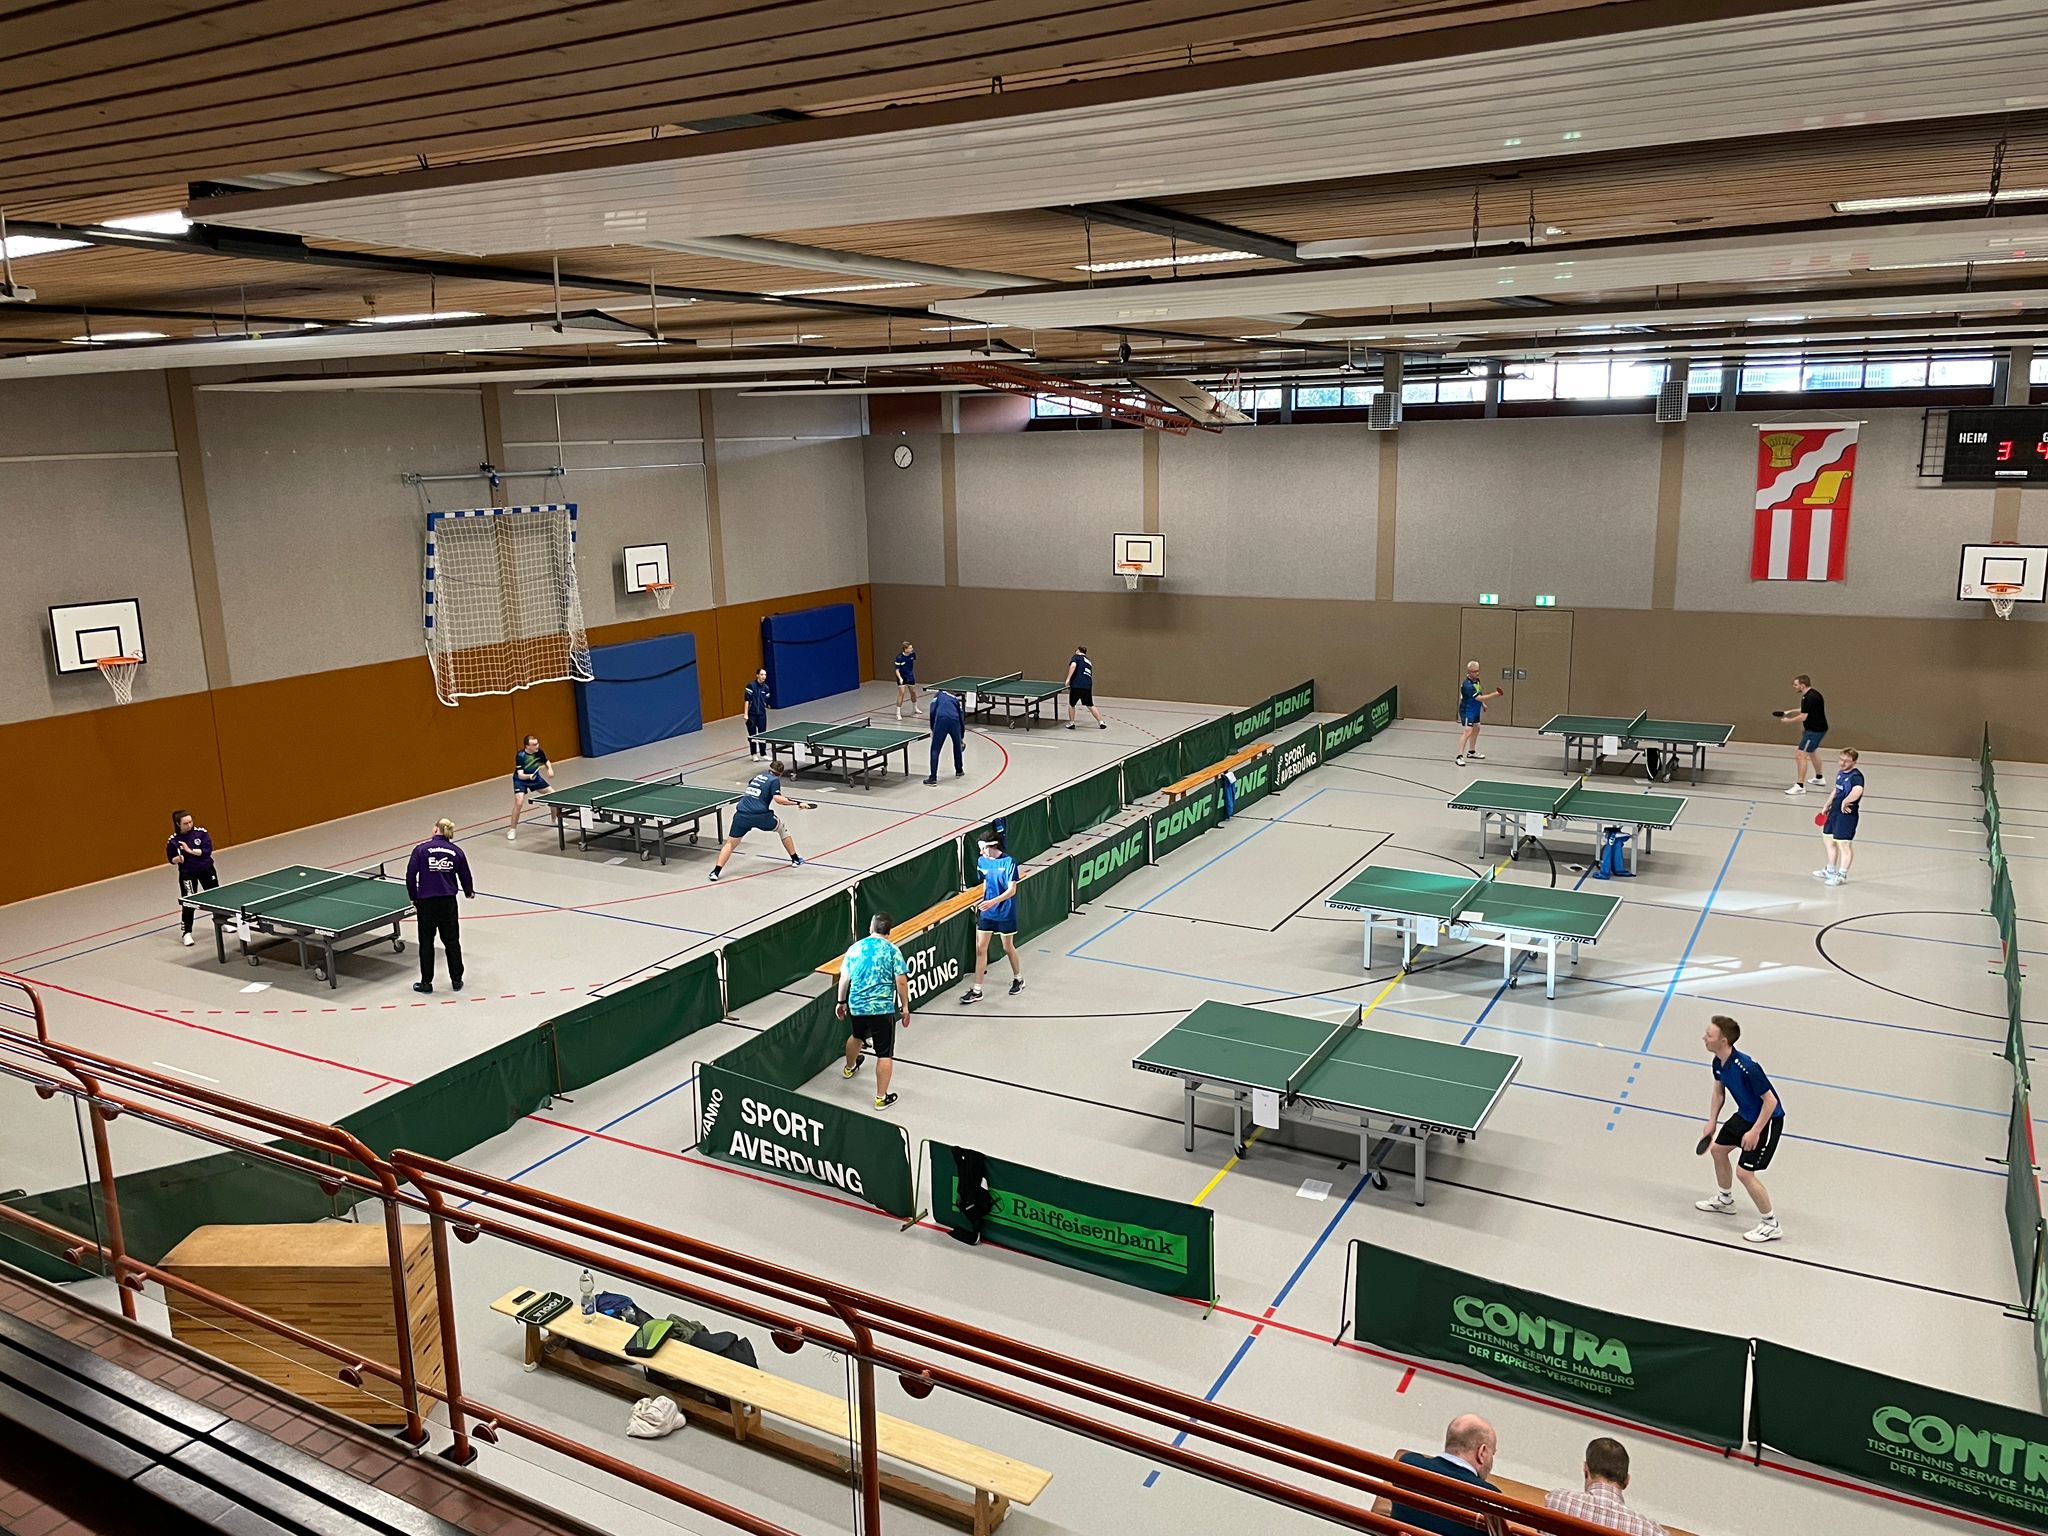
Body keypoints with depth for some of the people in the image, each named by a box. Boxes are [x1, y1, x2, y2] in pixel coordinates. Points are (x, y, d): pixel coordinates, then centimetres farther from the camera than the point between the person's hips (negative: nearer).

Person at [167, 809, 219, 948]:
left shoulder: (201, 832, -11)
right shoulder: (173, 840, -10)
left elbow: (208, 851, -19)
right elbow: (171, 859, -1)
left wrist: (190, 850, -28)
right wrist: (177, 859, -22)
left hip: (206, 869, 2)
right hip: (187, 874, -2)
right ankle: (187, 933, 3)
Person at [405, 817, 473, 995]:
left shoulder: (421, 850, -6)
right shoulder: (457, 852, 1)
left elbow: (411, 875, -7)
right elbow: (465, 876, 9)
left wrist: (413, 898, 6)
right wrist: (469, 892, 29)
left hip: (426, 902, -2)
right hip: (448, 903, 2)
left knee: (426, 942, 10)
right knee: (452, 941, 13)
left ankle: (426, 982, 16)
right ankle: (456, 980, 19)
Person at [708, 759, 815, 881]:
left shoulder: (759, 775, 21)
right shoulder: (774, 780, 3)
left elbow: (750, 784, 44)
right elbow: (777, 799, -13)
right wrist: (798, 803, -13)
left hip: (741, 815, 4)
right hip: (760, 815, -4)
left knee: (730, 843, 11)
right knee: (782, 828, 24)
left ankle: (716, 871, -5)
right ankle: (795, 859, 29)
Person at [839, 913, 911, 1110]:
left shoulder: (854, 948, 5)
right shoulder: (892, 951, -7)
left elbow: (844, 978, 9)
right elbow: (901, 982, -10)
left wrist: (841, 1002, 22)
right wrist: (905, 1007, 0)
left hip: (856, 1006, 5)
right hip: (882, 1009, -5)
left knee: (857, 1036, 34)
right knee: (885, 1054, 3)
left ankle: (849, 1068, 60)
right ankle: (881, 1097, 3)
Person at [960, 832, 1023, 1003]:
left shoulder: (1009, 862, -17)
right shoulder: (982, 861, 0)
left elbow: (1011, 890, -19)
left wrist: (993, 902, -29)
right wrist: (983, 900, 12)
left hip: (1005, 913, -5)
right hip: (986, 912, 5)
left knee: (1008, 948, 12)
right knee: (980, 949, 0)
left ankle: (1018, 979, 37)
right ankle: (977, 991, 3)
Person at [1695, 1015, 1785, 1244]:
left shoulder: (1747, 1067, -35)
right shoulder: (1718, 1062, -8)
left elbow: (1770, 1101, -28)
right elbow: (1719, 1092, 10)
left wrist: (1755, 1132, -26)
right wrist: (1711, 1122, 9)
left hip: (1768, 1120, -9)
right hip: (1745, 1115, 9)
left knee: (1744, 1172, -9)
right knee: (1718, 1148, 22)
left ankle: (1771, 1225, 9)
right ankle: (1725, 1201, 44)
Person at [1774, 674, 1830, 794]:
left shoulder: (1810, 698, -24)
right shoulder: (1811, 694, 8)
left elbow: (1802, 717, -25)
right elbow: (1805, 710, 25)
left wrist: (1788, 721, -11)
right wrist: (1790, 712, 16)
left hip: (1815, 730, -11)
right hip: (1815, 729, 11)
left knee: (1801, 755, -15)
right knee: (1812, 752, 30)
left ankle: (1800, 786, -18)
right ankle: (1819, 778, 49)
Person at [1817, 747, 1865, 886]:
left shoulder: (1856, 776, -19)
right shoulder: (1840, 773, 10)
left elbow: (1857, 791, -41)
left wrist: (1845, 802, -29)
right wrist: (1827, 806, 30)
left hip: (1847, 814, -10)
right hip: (1834, 812, 10)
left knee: (1844, 845, -2)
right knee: (1828, 840, 22)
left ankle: (1842, 876, 8)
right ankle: (1830, 871, 37)